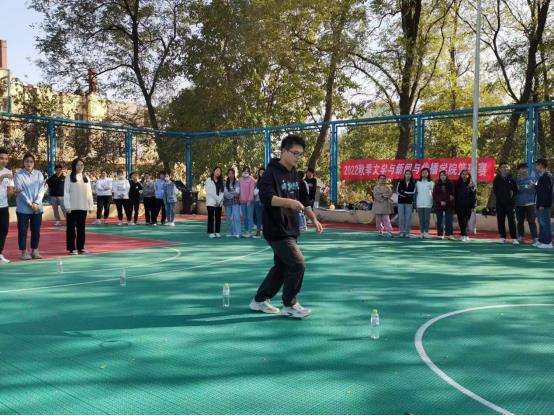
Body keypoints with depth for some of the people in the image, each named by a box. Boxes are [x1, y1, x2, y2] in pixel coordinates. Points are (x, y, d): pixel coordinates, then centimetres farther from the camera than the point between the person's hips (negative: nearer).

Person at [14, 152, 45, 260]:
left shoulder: (39, 174, 6)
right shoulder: (19, 174, -3)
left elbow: (41, 189, 1)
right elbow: (20, 191, -10)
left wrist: (36, 203, -12)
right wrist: (30, 204, -15)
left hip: (37, 208, 3)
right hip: (23, 208, -3)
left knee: (36, 230, 7)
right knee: (23, 230, 2)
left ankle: (34, 251, 18)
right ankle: (24, 252, 10)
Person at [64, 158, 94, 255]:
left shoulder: (86, 178, 10)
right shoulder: (69, 178, -2)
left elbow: (89, 193, 10)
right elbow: (66, 193, -5)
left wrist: (91, 206, 6)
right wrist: (67, 206, -13)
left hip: (83, 207, 4)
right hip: (73, 207, -4)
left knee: (81, 228, 9)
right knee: (72, 228, 1)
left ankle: (81, 247, 15)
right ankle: (72, 248, 6)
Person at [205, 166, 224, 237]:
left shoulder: (220, 181, 15)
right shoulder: (209, 180, 1)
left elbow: (222, 191, 8)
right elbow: (209, 191, -7)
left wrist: (220, 199, -9)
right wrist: (217, 198, -11)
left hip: (219, 203, 4)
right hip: (211, 202, -4)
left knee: (218, 218, 3)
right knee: (211, 218, -4)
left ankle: (217, 232, 7)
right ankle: (210, 232, -2)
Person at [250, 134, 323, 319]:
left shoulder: (295, 174, 13)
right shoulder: (271, 173, -14)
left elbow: (304, 199, 21)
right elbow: (266, 197, -29)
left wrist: (314, 219, 15)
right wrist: (289, 202, -43)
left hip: (291, 230, 9)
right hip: (277, 230, -9)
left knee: (282, 266, 13)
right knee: (298, 264, -10)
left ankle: (260, 300, 26)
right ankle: (289, 305, 7)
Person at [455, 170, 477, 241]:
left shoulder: (471, 184, 3)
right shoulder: (458, 184, 9)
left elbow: (474, 196, -1)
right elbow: (455, 195, 8)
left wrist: (473, 206, -8)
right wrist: (455, 205, 2)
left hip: (468, 206, -2)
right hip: (459, 206, 2)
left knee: (466, 221, -4)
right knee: (461, 221, -1)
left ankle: (463, 235, -1)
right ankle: (464, 234, 3)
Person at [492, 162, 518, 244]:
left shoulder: (511, 178, 5)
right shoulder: (497, 179, 7)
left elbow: (515, 190, 9)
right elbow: (494, 190, 13)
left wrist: (512, 197, -2)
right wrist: (498, 197, 3)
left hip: (509, 203, -2)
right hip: (500, 203, 2)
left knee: (512, 220, -6)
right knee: (500, 220, 4)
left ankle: (514, 238, -6)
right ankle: (502, 237, 12)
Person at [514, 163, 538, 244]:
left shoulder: (531, 179, 5)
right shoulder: (515, 180, 7)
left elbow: (533, 190, -2)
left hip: (529, 204, -1)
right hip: (519, 204, 1)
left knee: (532, 221, -5)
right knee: (520, 221, 8)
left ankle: (535, 238, -3)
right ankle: (521, 237, 16)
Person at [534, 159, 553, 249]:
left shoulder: (547, 176, -15)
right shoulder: (542, 176, 14)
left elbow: (547, 191, -21)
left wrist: (542, 204, -23)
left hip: (544, 204, -10)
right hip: (541, 204, 10)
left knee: (545, 222, -5)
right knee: (541, 222, 14)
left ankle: (548, 242, 0)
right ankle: (541, 240, 21)